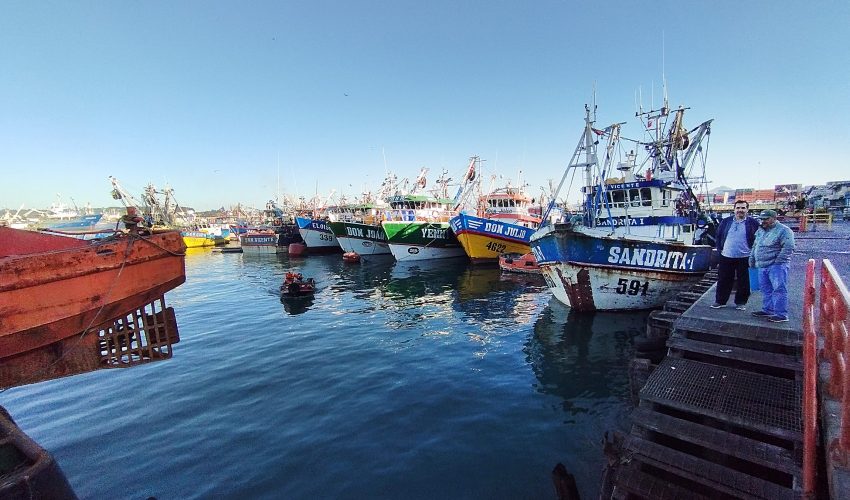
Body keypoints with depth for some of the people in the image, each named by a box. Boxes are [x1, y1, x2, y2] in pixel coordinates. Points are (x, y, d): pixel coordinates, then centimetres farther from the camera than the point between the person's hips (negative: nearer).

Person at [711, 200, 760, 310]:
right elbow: (718, 236, 12)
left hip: (744, 258, -2)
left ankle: (741, 302, 19)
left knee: (743, 282, 7)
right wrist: (719, 249, 4)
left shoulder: (753, 223, -1)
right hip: (726, 257, 2)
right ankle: (720, 301, 15)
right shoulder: (726, 222, 6)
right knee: (723, 280, 6)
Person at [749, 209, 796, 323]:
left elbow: (788, 247, -16)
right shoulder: (760, 231, 17)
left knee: (779, 289, -8)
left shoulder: (783, 230, -8)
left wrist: (778, 261, -18)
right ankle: (768, 310, 23)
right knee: (765, 289, 13)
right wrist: (752, 259, 19)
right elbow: (755, 246, 26)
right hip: (762, 266, 8)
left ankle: (781, 315, -6)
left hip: (776, 266, -8)